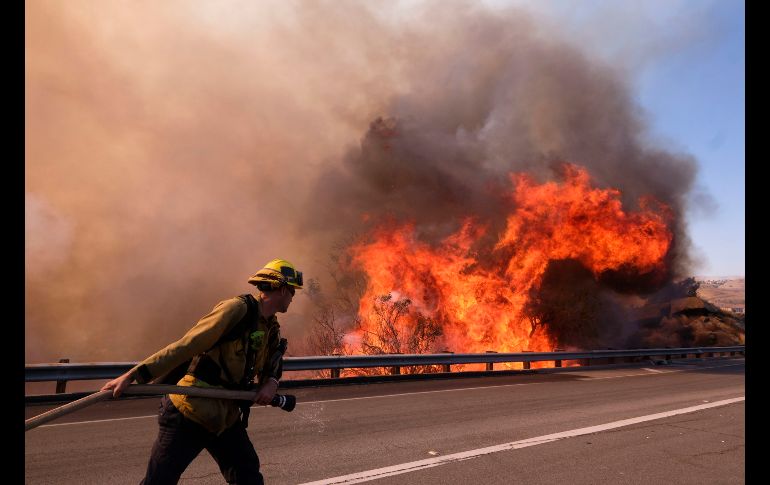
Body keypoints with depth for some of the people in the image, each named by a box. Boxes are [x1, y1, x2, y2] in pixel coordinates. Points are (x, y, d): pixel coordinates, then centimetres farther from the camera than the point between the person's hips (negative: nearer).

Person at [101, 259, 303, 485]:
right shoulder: (236, 308, -19)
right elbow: (184, 347, -22)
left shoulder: (272, 328, 8)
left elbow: (272, 367, 18)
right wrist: (133, 375, -26)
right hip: (188, 414, -8)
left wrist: (271, 383, -6)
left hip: (226, 417, 8)